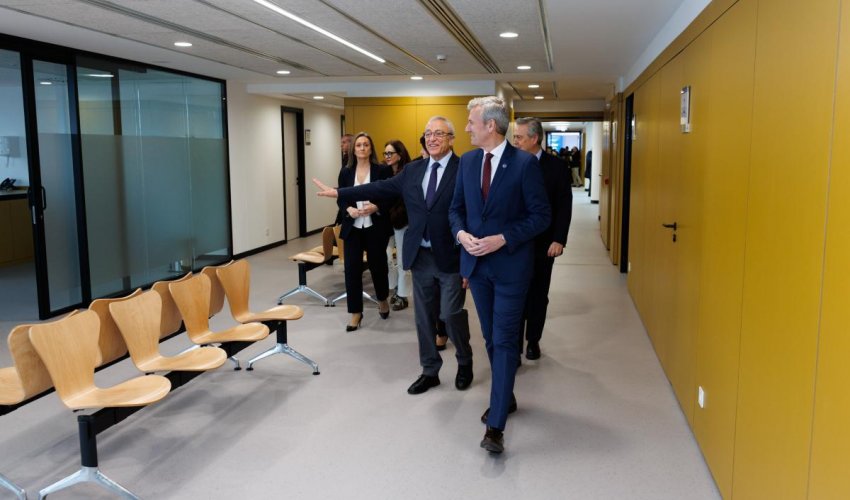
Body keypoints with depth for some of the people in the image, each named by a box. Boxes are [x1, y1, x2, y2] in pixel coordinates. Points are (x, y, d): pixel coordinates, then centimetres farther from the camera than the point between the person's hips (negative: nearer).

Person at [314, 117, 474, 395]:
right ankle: (430, 371, 27)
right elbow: (380, 188, 11)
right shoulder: (413, 170, 10)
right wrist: (338, 193, 9)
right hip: (420, 257, 5)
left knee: (451, 314, 0)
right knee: (424, 316, 12)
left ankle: (465, 362, 27)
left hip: (451, 257, -5)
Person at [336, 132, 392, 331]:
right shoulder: (345, 172, 6)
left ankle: (383, 300, 39)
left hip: (376, 227, -2)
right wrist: (349, 209, -12)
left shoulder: (382, 170, -2)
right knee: (352, 269, -2)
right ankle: (356, 312, 10)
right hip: (352, 227, 2)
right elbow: (340, 199, 9)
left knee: (378, 266, 10)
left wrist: (376, 207, -20)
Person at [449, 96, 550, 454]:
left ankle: (496, 425, -1)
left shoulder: (525, 163, -12)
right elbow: (456, 207, 12)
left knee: (505, 341, -4)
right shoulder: (467, 161, 5)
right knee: (491, 338, 16)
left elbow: (541, 216, -11)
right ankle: (504, 397, 36)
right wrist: (461, 234, -8)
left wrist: (502, 239, -19)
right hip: (476, 263, 6)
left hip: (510, 263, -6)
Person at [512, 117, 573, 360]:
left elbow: (564, 207, -4)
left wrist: (559, 240, -11)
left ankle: (533, 341, 27)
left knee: (538, 295, 12)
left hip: (543, 244, 0)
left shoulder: (557, 166, -3)